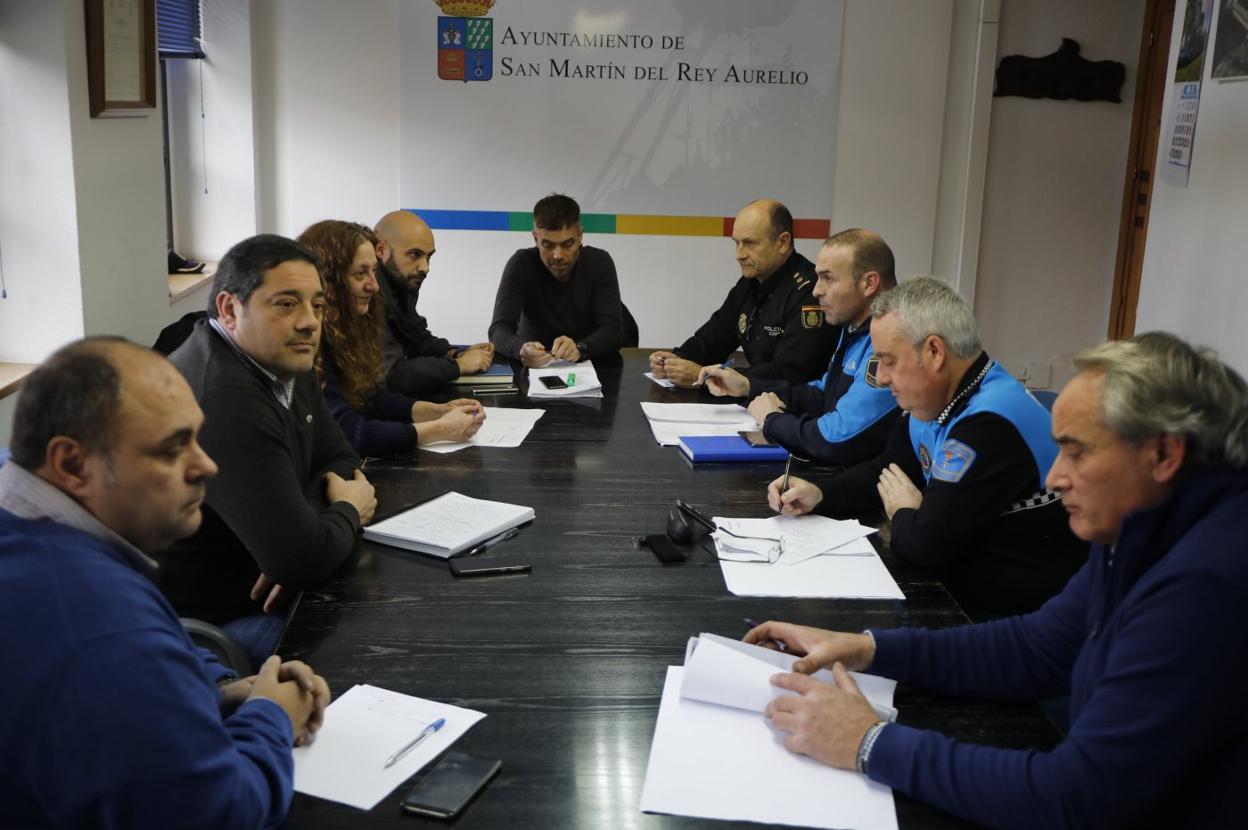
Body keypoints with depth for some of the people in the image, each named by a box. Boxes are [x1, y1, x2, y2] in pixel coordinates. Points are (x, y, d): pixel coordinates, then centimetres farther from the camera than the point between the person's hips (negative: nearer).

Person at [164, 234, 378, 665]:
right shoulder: (223, 401, -29)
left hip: (260, 591, 9)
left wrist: (299, 553, -11)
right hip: (211, 621, -9)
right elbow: (301, 557, -31)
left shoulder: (283, 361, 2)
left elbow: (339, 460, 10)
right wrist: (348, 510, -8)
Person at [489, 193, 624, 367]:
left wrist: (580, 348, -36)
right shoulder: (521, 264, -10)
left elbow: (613, 330, -15)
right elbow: (499, 329, -17)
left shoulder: (600, 263, -8)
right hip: (533, 367, 0)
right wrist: (521, 350, -40)